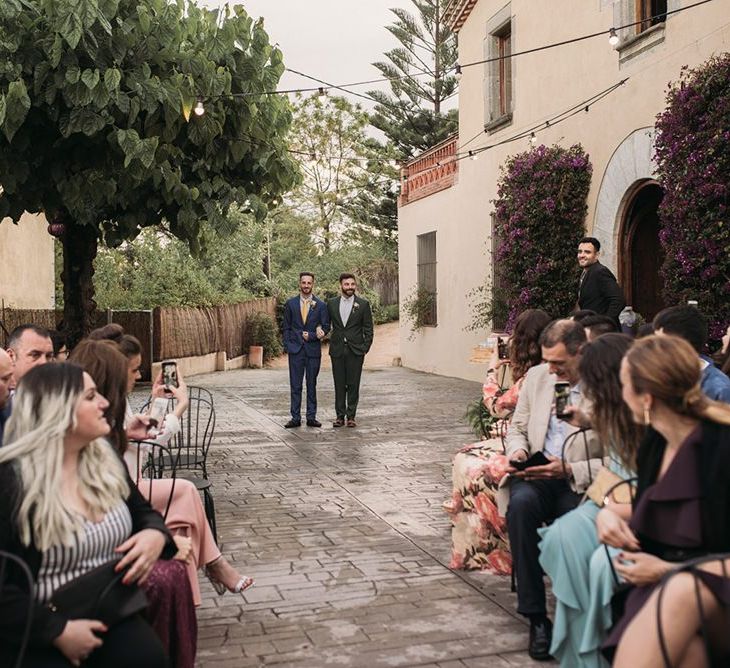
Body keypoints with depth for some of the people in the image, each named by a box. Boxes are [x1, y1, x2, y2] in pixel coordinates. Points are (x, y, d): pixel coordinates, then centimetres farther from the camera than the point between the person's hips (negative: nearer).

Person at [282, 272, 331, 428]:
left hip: (313, 350, 0)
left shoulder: (320, 305, 4)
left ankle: (311, 417, 11)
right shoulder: (290, 303, 7)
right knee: (295, 386, 1)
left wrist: (310, 336, -9)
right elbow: (286, 327, 8)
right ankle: (295, 418, 5)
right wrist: (287, 346, -1)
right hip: (295, 350, 0)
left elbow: (325, 327, 3)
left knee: (312, 385, 5)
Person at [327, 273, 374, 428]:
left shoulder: (363, 304, 1)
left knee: (353, 385, 0)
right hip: (337, 350, 2)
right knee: (339, 385, 5)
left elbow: (368, 329, 2)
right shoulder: (332, 303, 7)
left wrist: (365, 348, -3)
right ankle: (340, 416, 10)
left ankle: (351, 416, 7)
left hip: (355, 351, -2)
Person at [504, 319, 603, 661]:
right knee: (521, 503, -31)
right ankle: (536, 616, -21)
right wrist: (518, 451, -3)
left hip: (580, 483, -3)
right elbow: (517, 428, 18)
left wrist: (569, 470, -19)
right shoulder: (537, 376, 8)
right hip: (536, 475, 3)